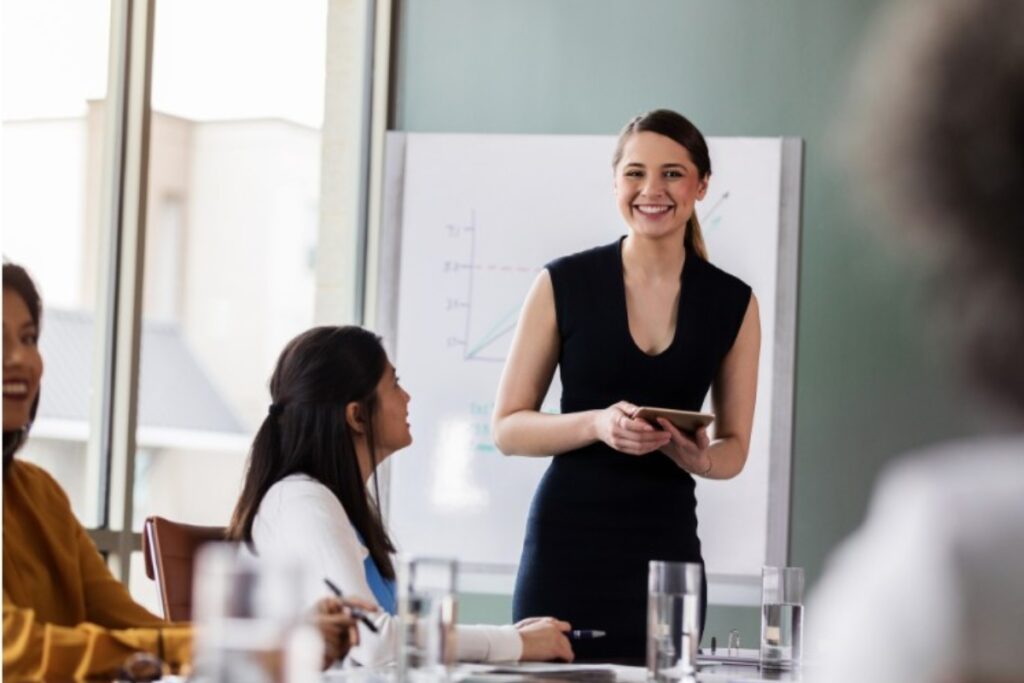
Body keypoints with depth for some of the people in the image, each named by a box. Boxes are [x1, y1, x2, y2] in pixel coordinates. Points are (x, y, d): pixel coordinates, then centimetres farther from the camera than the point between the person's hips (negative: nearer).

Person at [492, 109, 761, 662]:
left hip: (666, 547, 2)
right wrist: (598, 424, -17)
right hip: (566, 540, -2)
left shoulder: (732, 303, 4)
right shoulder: (563, 284, -1)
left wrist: (700, 458, -11)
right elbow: (507, 428, 0)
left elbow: (734, 447, 12)